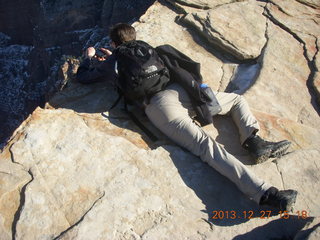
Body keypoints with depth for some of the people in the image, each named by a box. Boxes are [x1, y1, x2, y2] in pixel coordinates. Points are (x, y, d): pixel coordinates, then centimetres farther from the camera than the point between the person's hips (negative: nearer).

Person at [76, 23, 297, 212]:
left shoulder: (108, 65, 24)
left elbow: (83, 76, 41)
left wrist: (89, 57, 59)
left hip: (156, 106, -3)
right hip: (179, 90, 3)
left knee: (205, 146, -18)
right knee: (238, 99, 21)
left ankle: (263, 192, -33)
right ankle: (253, 139, -8)